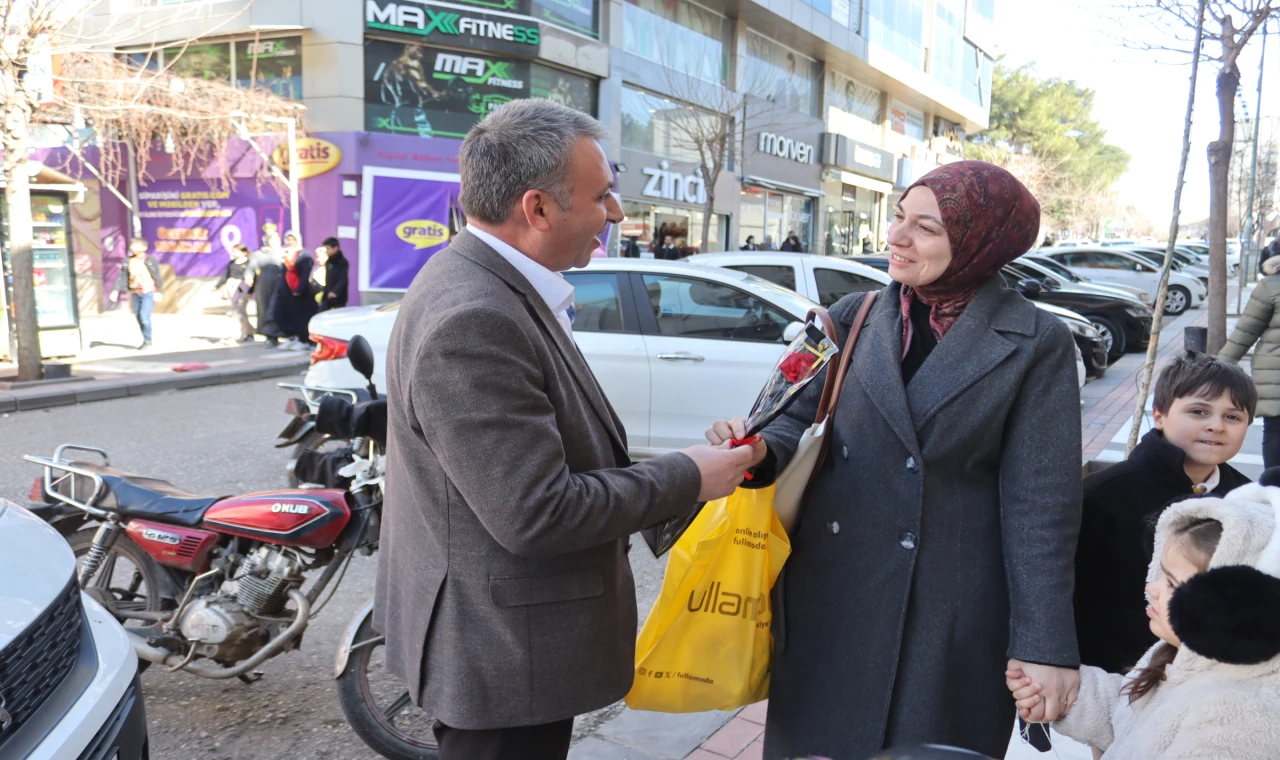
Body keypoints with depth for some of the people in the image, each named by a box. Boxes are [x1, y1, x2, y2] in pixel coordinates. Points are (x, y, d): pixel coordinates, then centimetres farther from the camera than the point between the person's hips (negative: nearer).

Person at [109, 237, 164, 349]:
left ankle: (148, 341, -1)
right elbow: (122, 276, 7)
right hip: (135, 293, 6)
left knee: (144, 317, -15)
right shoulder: (129, 261, 7)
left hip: (148, 293, -6)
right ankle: (145, 341, 19)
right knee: (138, 317, 8)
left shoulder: (150, 261, -6)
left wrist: (159, 292, -11)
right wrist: (116, 290, 0)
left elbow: (157, 277, -6)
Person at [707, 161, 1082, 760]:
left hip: (948, 615, -3)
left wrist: (1043, 644, -10)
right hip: (829, 596, 3)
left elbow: (1040, 505, -8)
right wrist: (762, 451, -17)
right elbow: (804, 417, 7)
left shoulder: (1035, 345, -5)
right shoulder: (853, 318, 4)